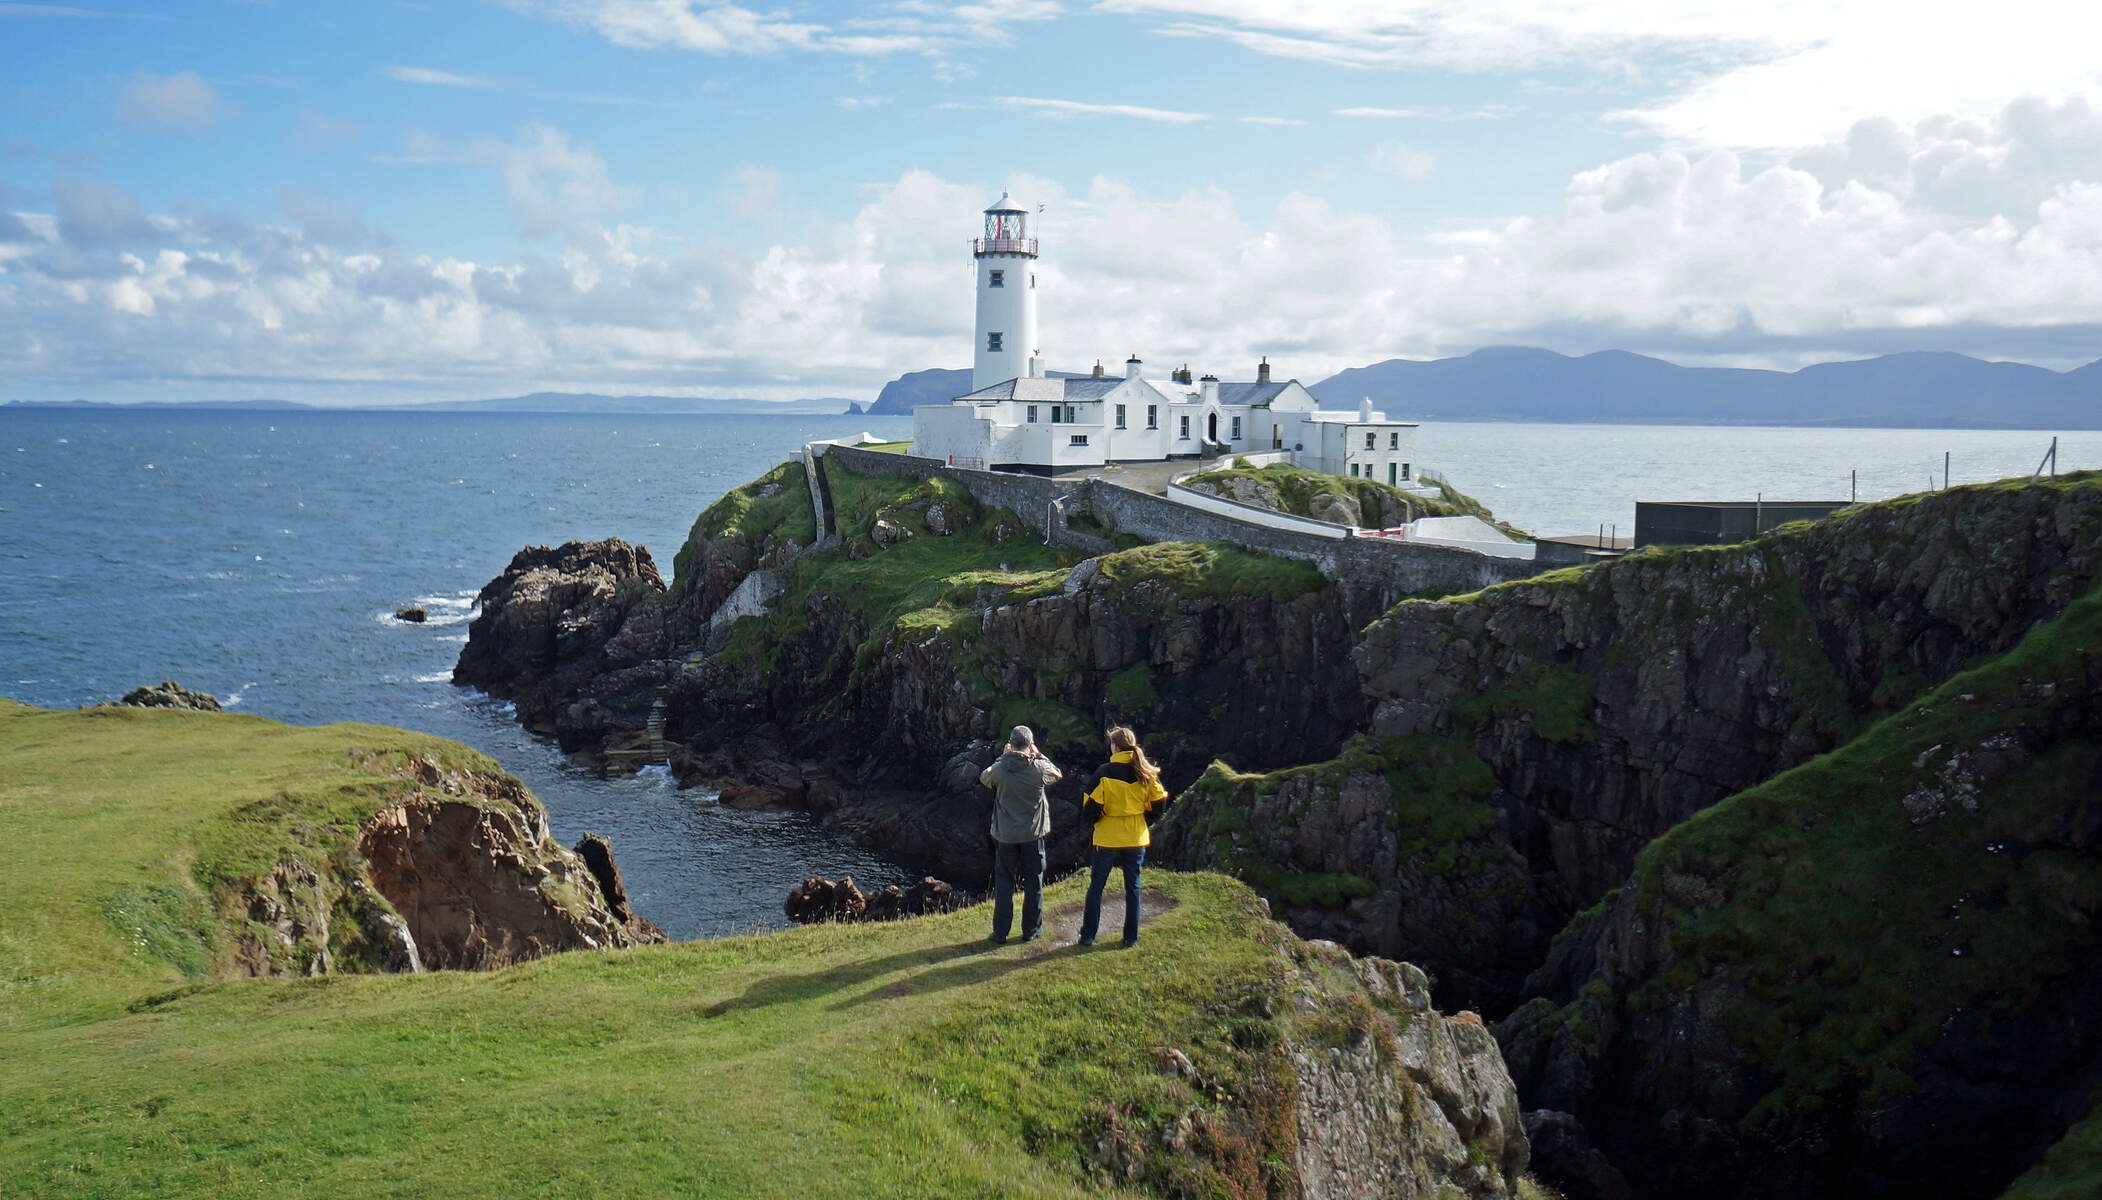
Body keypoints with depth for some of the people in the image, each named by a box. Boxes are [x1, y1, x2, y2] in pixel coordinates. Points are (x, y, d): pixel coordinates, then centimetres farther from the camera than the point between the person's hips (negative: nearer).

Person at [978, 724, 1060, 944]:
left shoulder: (1000, 768, -11)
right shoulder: (1039, 768, -13)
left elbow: (984, 778, 11)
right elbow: (1058, 774, 9)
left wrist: (1002, 757, 14)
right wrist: (1038, 755, 11)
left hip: (1005, 835, 1)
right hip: (1033, 834, -1)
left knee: (1003, 883, 9)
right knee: (1033, 883, 11)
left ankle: (1000, 932, 12)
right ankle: (1031, 930, 17)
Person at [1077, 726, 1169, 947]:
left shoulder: (1105, 772, -14)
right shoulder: (1146, 773, -3)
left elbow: (1090, 807, -14)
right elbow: (1159, 803, 4)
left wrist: (1096, 819, 7)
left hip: (1108, 839, -3)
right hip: (1136, 838, 3)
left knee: (1096, 887, 9)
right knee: (1132, 887, 13)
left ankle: (1088, 936, 12)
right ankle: (1131, 937, 16)